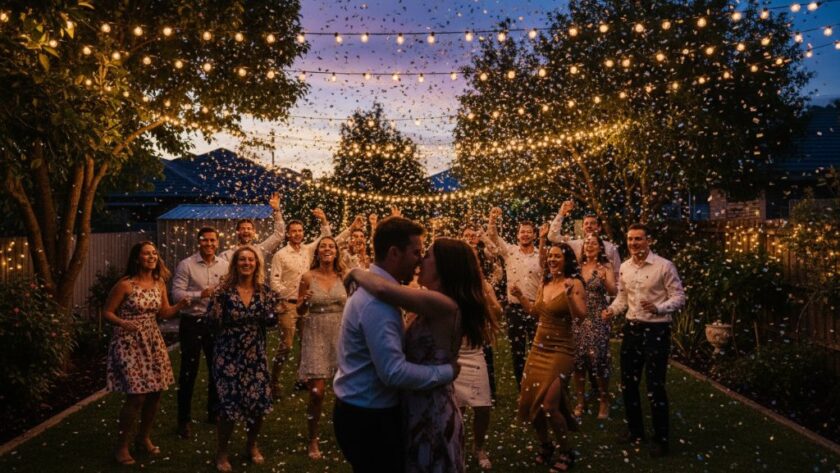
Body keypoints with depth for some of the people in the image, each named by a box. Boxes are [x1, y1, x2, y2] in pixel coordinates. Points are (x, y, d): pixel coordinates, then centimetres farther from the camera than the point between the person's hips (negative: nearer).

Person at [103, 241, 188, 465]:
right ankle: (121, 446, 10)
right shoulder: (125, 284, -13)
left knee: (155, 392, 8)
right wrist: (122, 323, -26)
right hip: (129, 342, -6)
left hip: (153, 341, 6)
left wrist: (181, 304, -7)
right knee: (137, 395, -9)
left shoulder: (159, 283, 4)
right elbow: (107, 312, -8)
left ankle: (144, 438, 29)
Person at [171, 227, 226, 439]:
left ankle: (214, 413, 32)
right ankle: (184, 419, 16)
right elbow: (177, 294, -14)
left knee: (217, 368, 14)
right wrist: (201, 294, -24)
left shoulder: (224, 265, 5)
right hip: (192, 323, -4)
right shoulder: (186, 265, -7)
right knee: (188, 371, 3)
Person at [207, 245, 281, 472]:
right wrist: (216, 302, -22)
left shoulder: (264, 290, 2)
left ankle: (252, 444, 30)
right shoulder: (224, 290, -7)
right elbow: (214, 323, -8)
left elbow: (270, 322, 4)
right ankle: (222, 452, 20)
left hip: (256, 355, 3)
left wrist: (275, 307, -13)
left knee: (259, 402, 2)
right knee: (229, 404, -4)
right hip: (228, 356, -3)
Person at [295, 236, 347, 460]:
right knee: (317, 390, -6)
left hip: (341, 334, 2)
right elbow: (300, 311, 4)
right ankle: (313, 440, 14)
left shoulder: (343, 277, 5)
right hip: (316, 335, -2)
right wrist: (304, 300, -17)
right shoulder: (308, 277, -2)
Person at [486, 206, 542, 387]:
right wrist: (492, 218, -19)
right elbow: (492, 235, -3)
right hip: (514, 308, 1)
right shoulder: (510, 251, 5)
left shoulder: (541, 256, 2)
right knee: (517, 352, 8)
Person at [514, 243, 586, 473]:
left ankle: (566, 453, 11)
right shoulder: (544, 284, 9)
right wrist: (521, 297, 11)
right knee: (530, 400, 9)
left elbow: (581, 315, -22)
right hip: (538, 348, 7)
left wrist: (569, 295, -36)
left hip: (560, 350, -7)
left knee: (549, 404, -13)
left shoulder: (574, 283, -11)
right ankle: (545, 446, 33)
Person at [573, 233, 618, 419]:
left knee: (599, 358, -3)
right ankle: (580, 401, 19)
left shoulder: (605, 268, -3)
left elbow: (613, 292, -16)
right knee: (578, 359, 5)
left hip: (598, 319, -3)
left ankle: (604, 401, 14)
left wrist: (604, 279, -35)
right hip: (578, 318, 3)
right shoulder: (577, 267, 5)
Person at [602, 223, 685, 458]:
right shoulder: (624, 267, 6)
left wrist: (658, 308, -28)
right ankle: (635, 429, 32)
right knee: (628, 383, 14)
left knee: (655, 386, -1)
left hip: (656, 330, -6)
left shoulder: (664, 266, -11)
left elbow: (679, 297, -11)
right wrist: (612, 310, -3)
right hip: (631, 328, 6)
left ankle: (661, 438, 15)